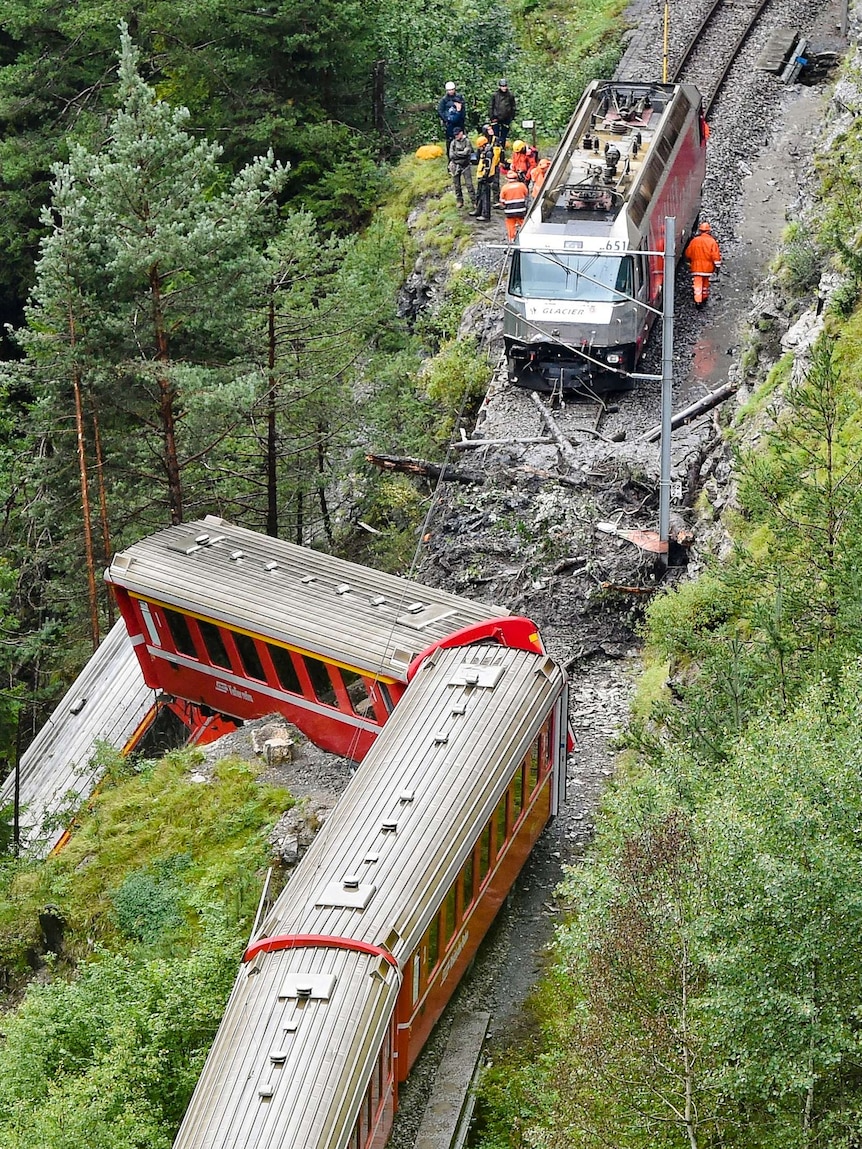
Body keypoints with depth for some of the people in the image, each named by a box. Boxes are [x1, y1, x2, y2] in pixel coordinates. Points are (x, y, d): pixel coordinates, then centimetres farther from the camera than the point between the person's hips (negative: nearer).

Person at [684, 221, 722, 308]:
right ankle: (705, 298, 36)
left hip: (696, 267, -1)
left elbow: (688, 254, 7)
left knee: (697, 284, -4)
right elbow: (716, 255, -10)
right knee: (705, 283, 21)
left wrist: (690, 262, 25)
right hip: (708, 267, 1)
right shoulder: (712, 241, -8)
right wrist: (717, 266, -1)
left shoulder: (694, 241, -3)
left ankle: (698, 301, -17)